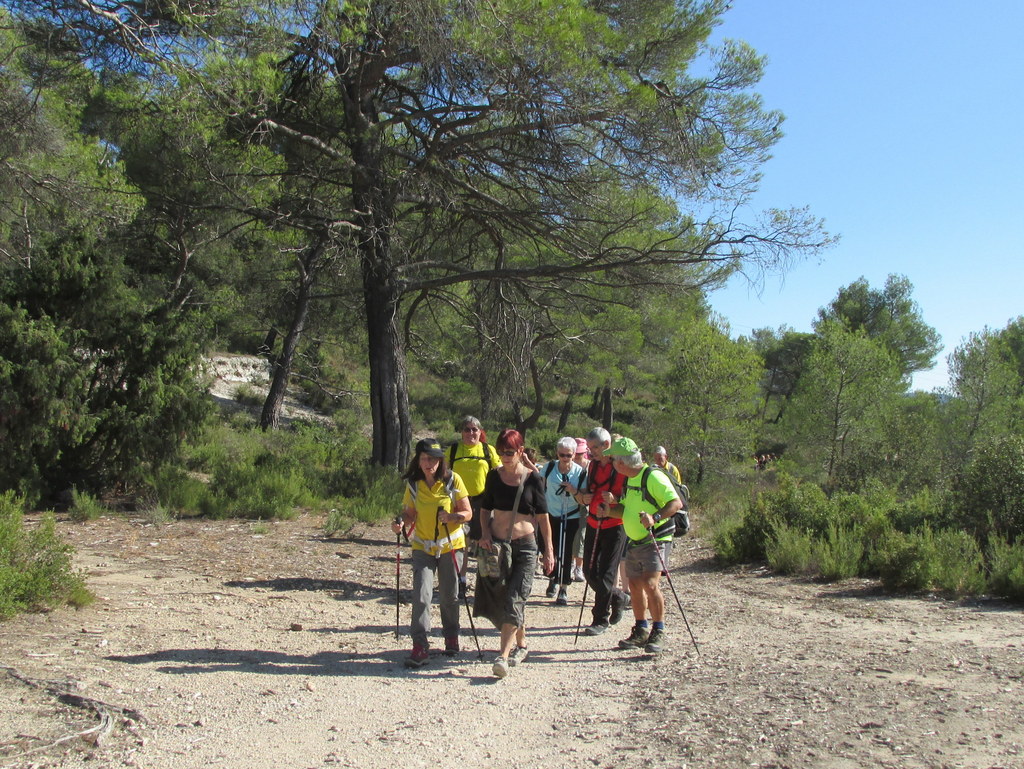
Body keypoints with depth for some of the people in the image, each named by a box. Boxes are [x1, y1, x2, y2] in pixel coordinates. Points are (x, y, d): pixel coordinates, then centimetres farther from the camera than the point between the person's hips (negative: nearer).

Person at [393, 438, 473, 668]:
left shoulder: (452, 480, -8)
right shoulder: (413, 484, -1)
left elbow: (467, 513, -7)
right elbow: (410, 513, 5)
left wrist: (451, 516, -27)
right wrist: (402, 523, -17)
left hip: (451, 545, -1)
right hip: (423, 546, 1)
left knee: (449, 595, 10)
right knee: (421, 594, -12)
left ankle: (451, 636, 33)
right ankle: (420, 647, -8)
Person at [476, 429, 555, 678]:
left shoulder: (533, 479, -5)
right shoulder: (494, 476, 3)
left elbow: (543, 517, -1)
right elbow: (485, 509, 12)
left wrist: (549, 550, -3)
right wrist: (485, 534, -4)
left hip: (524, 546, -4)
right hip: (496, 544, 4)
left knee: (514, 599, -12)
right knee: (497, 598, 8)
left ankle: (503, 656, -16)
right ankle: (520, 644, 28)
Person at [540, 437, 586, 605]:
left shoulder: (580, 472, -9)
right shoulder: (550, 467, -5)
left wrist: (573, 491, -25)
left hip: (571, 518, -2)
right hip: (550, 515, 2)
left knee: (566, 553, 0)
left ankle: (564, 590, 11)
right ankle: (553, 579, 31)